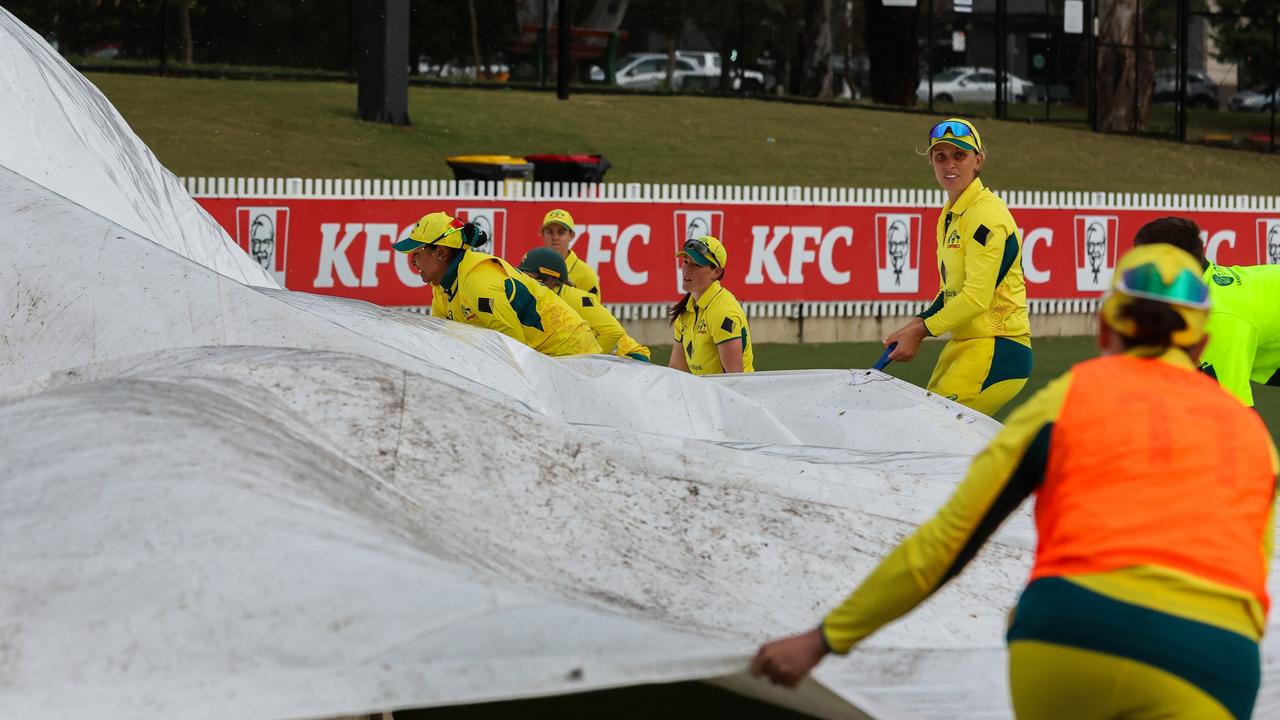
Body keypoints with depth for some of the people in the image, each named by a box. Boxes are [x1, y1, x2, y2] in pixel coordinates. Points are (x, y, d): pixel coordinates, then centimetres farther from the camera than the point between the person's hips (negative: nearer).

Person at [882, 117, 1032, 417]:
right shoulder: (949, 216, 16)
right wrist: (918, 324, 5)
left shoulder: (986, 215, -15)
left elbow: (977, 297, -20)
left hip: (997, 349, -10)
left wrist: (920, 331, -13)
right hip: (963, 344, 10)